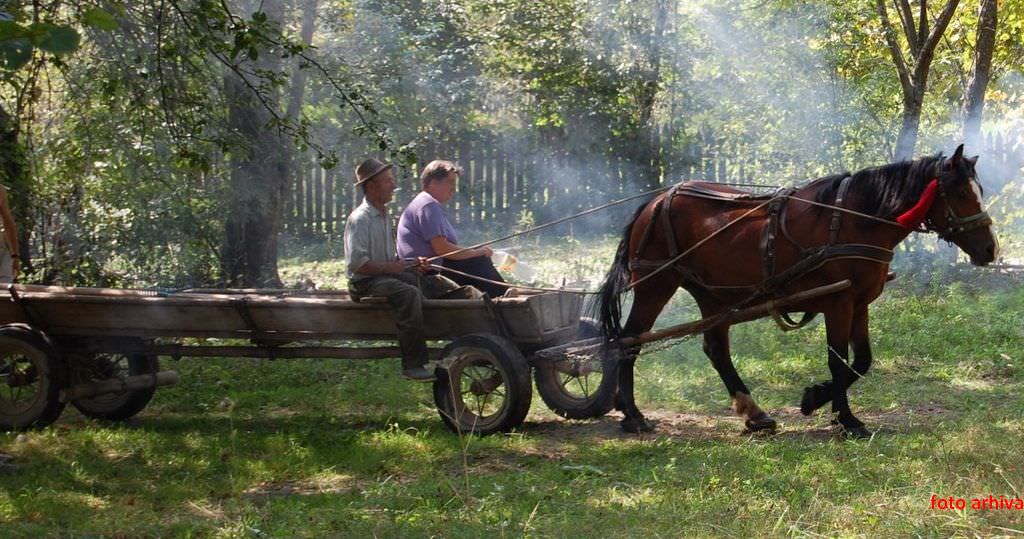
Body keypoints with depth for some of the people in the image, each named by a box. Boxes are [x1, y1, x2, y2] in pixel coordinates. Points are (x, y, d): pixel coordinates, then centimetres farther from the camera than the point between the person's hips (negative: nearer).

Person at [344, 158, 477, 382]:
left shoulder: (385, 217, 19)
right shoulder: (359, 219, -12)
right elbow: (355, 264, -20)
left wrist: (410, 264, 4)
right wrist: (393, 267, -20)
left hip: (387, 274, 10)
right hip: (365, 282, -10)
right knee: (410, 293, -35)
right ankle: (413, 365, -38)